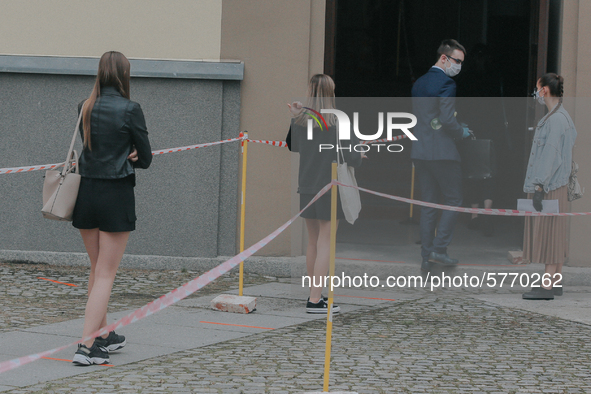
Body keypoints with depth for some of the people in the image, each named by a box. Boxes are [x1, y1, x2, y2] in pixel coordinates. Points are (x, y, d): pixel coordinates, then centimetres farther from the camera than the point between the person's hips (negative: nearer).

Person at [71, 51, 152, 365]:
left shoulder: (84, 108, 4)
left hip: (86, 193, 6)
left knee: (97, 269, 20)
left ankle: (104, 335, 31)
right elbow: (146, 158, -6)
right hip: (116, 195, -5)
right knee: (106, 274, -2)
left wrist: (123, 156, 1)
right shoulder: (129, 109, -12)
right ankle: (87, 346, -10)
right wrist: (131, 157, 7)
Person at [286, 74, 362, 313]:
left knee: (313, 243, 17)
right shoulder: (339, 123, -12)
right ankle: (315, 300, -5)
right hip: (330, 189, -5)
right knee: (325, 243, -2)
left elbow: (292, 146, 19)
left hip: (306, 189, 5)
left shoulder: (300, 120, 0)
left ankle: (314, 293, 25)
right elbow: (353, 158, -14)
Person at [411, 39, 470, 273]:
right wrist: (462, 133, -2)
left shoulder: (419, 84, 14)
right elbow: (447, 120, -20)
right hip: (442, 152, -8)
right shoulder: (446, 83, -12)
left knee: (428, 204, 10)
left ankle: (426, 257, 9)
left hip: (419, 151, 8)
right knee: (453, 201, 3)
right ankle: (438, 250, -3)